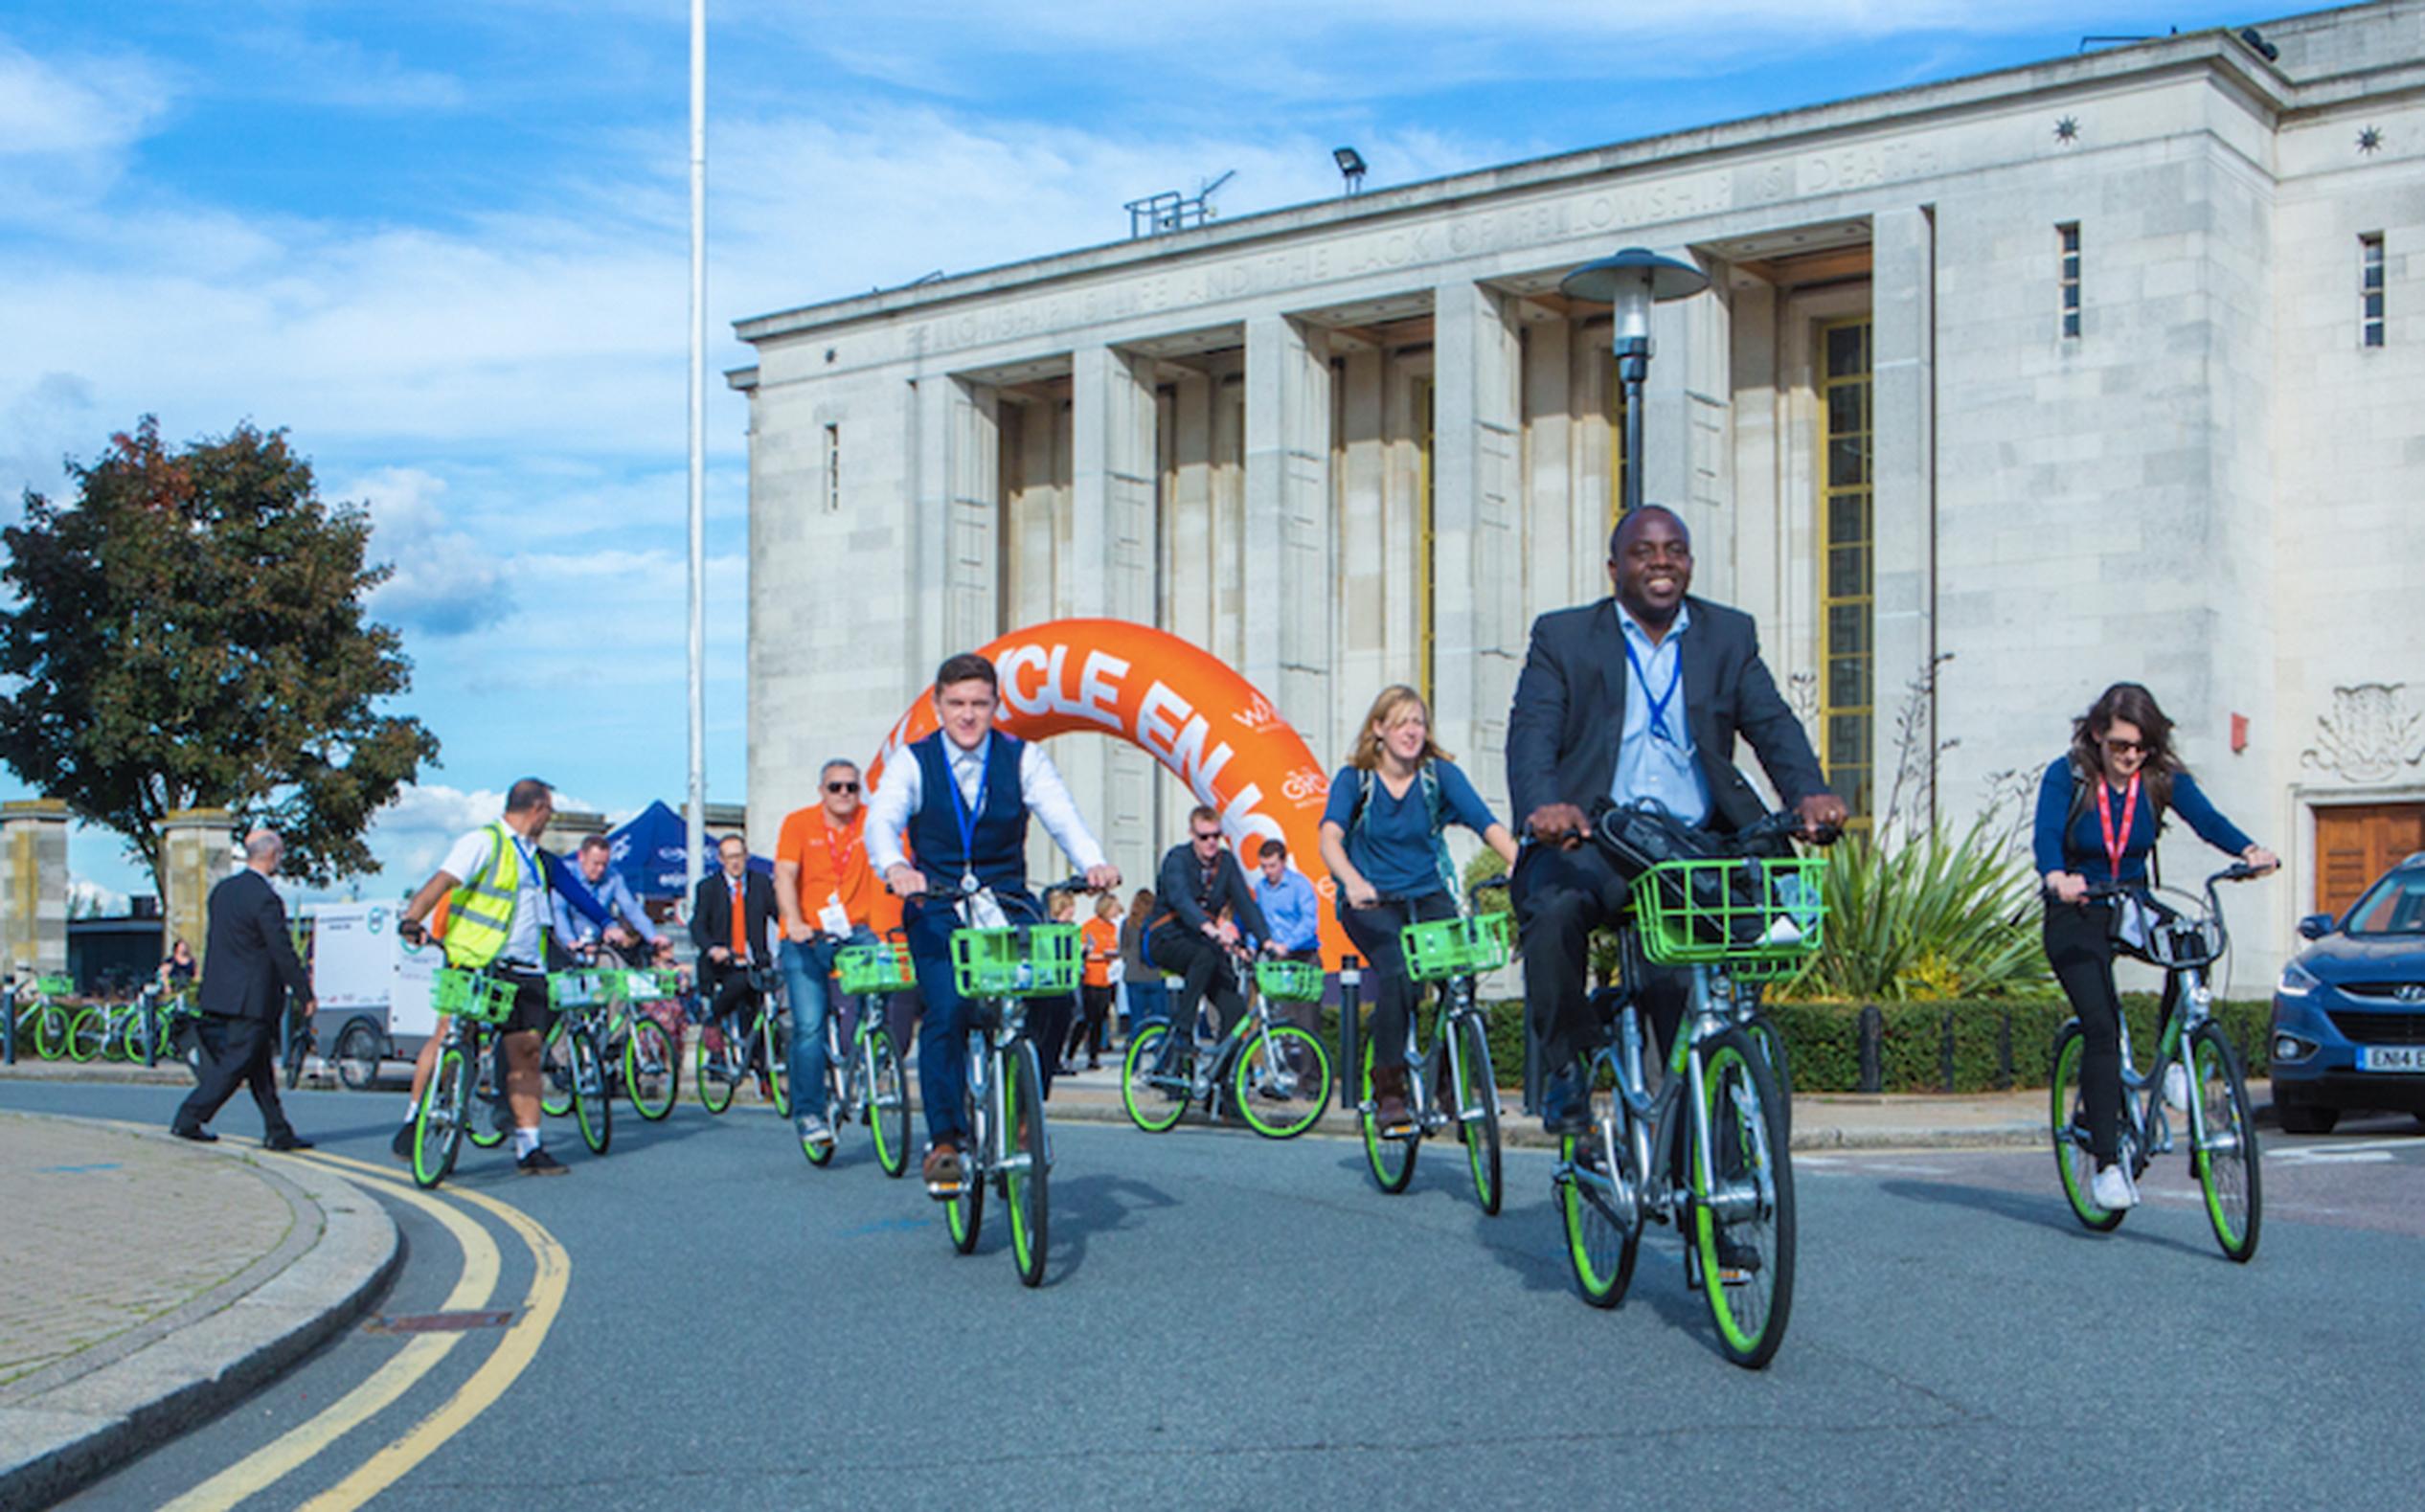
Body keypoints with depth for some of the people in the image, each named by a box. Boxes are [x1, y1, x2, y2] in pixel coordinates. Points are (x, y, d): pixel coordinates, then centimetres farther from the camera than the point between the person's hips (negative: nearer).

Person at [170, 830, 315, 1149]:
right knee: (235, 1064, -1)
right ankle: (188, 1119, 0)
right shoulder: (265, 898, -18)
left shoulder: (222, 890, 9)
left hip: (220, 992, 9)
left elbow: (212, 941, 16)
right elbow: (283, 953, -16)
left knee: (261, 1066, 12)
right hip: (252, 998, -9)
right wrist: (305, 994, -8)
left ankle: (278, 1132, 14)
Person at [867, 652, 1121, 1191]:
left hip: (1008, 905, 1)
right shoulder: (913, 762, 1)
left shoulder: (1023, 758, 3)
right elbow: (882, 821, -15)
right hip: (937, 910, -1)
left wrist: (1094, 863, -32)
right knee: (947, 1010, -24)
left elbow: (1062, 817, -11)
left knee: (1056, 994, -23)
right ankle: (944, 1138, -15)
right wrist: (894, 867, -39)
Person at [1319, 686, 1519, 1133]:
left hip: (1429, 897, 2)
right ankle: (1388, 1089, -16)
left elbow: (1488, 824, -13)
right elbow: (1329, 837, -20)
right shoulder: (1354, 778, -3)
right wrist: (1353, 882, -41)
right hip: (1371, 902, -2)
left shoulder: (1440, 774, 1)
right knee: (1398, 970, -30)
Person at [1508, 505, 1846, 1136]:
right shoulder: (1562, 637, 9)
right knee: (1552, 915, -32)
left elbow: (1772, 724, 3)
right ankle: (1567, 1068, -10)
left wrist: (1810, 794, -19)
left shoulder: (1729, 635, 15)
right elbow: (1532, 732, -5)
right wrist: (1543, 804, -28)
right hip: (1591, 841, -2)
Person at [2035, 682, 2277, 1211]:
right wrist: (2058, 879, -52)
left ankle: (2172, 1059, -7)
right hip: (2076, 915, -3)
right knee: (2100, 1025, -19)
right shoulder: (2066, 777, -14)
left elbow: (2206, 819, -22)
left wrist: (2250, 851, -44)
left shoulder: (2163, 779, -7)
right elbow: (2046, 837, -29)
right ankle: (2106, 1163, -16)